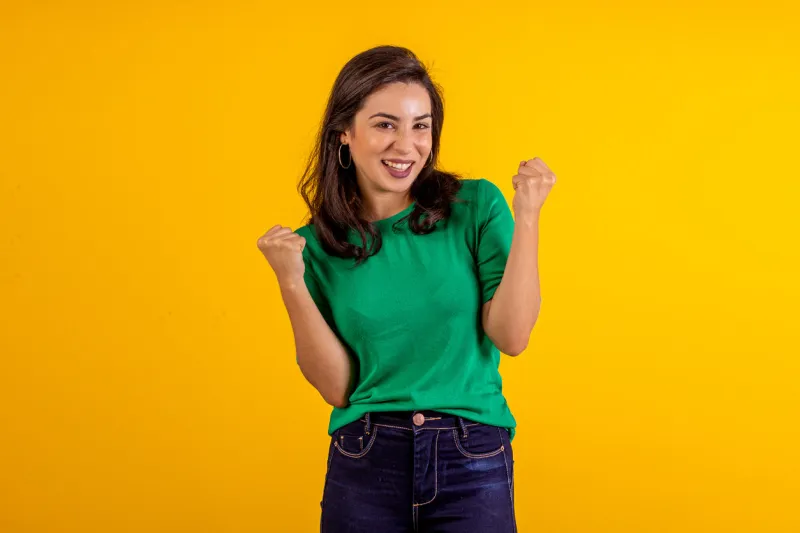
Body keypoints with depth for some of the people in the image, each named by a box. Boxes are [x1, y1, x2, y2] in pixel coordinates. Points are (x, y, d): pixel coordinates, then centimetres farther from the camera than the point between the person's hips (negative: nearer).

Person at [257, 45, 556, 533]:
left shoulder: (477, 206, -2)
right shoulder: (317, 244, 1)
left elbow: (511, 337, -11)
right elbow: (337, 386, -4)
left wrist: (527, 218, -16)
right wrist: (292, 283, -13)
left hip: (474, 466, -1)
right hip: (363, 468, 1)